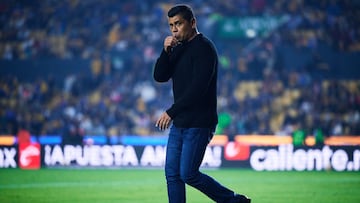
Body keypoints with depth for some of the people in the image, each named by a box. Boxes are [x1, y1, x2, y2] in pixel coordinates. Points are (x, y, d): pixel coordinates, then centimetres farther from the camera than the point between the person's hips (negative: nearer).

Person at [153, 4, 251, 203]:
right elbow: (159, 77, 9)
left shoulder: (204, 48, -12)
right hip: (179, 123, 9)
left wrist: (171, 112, -23)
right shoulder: (178, 49, 15)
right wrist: (166, 51, -7)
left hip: (199, 124, -9)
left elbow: (198, 88, -21)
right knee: (172, 173, 3)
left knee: (188, 174, -10)